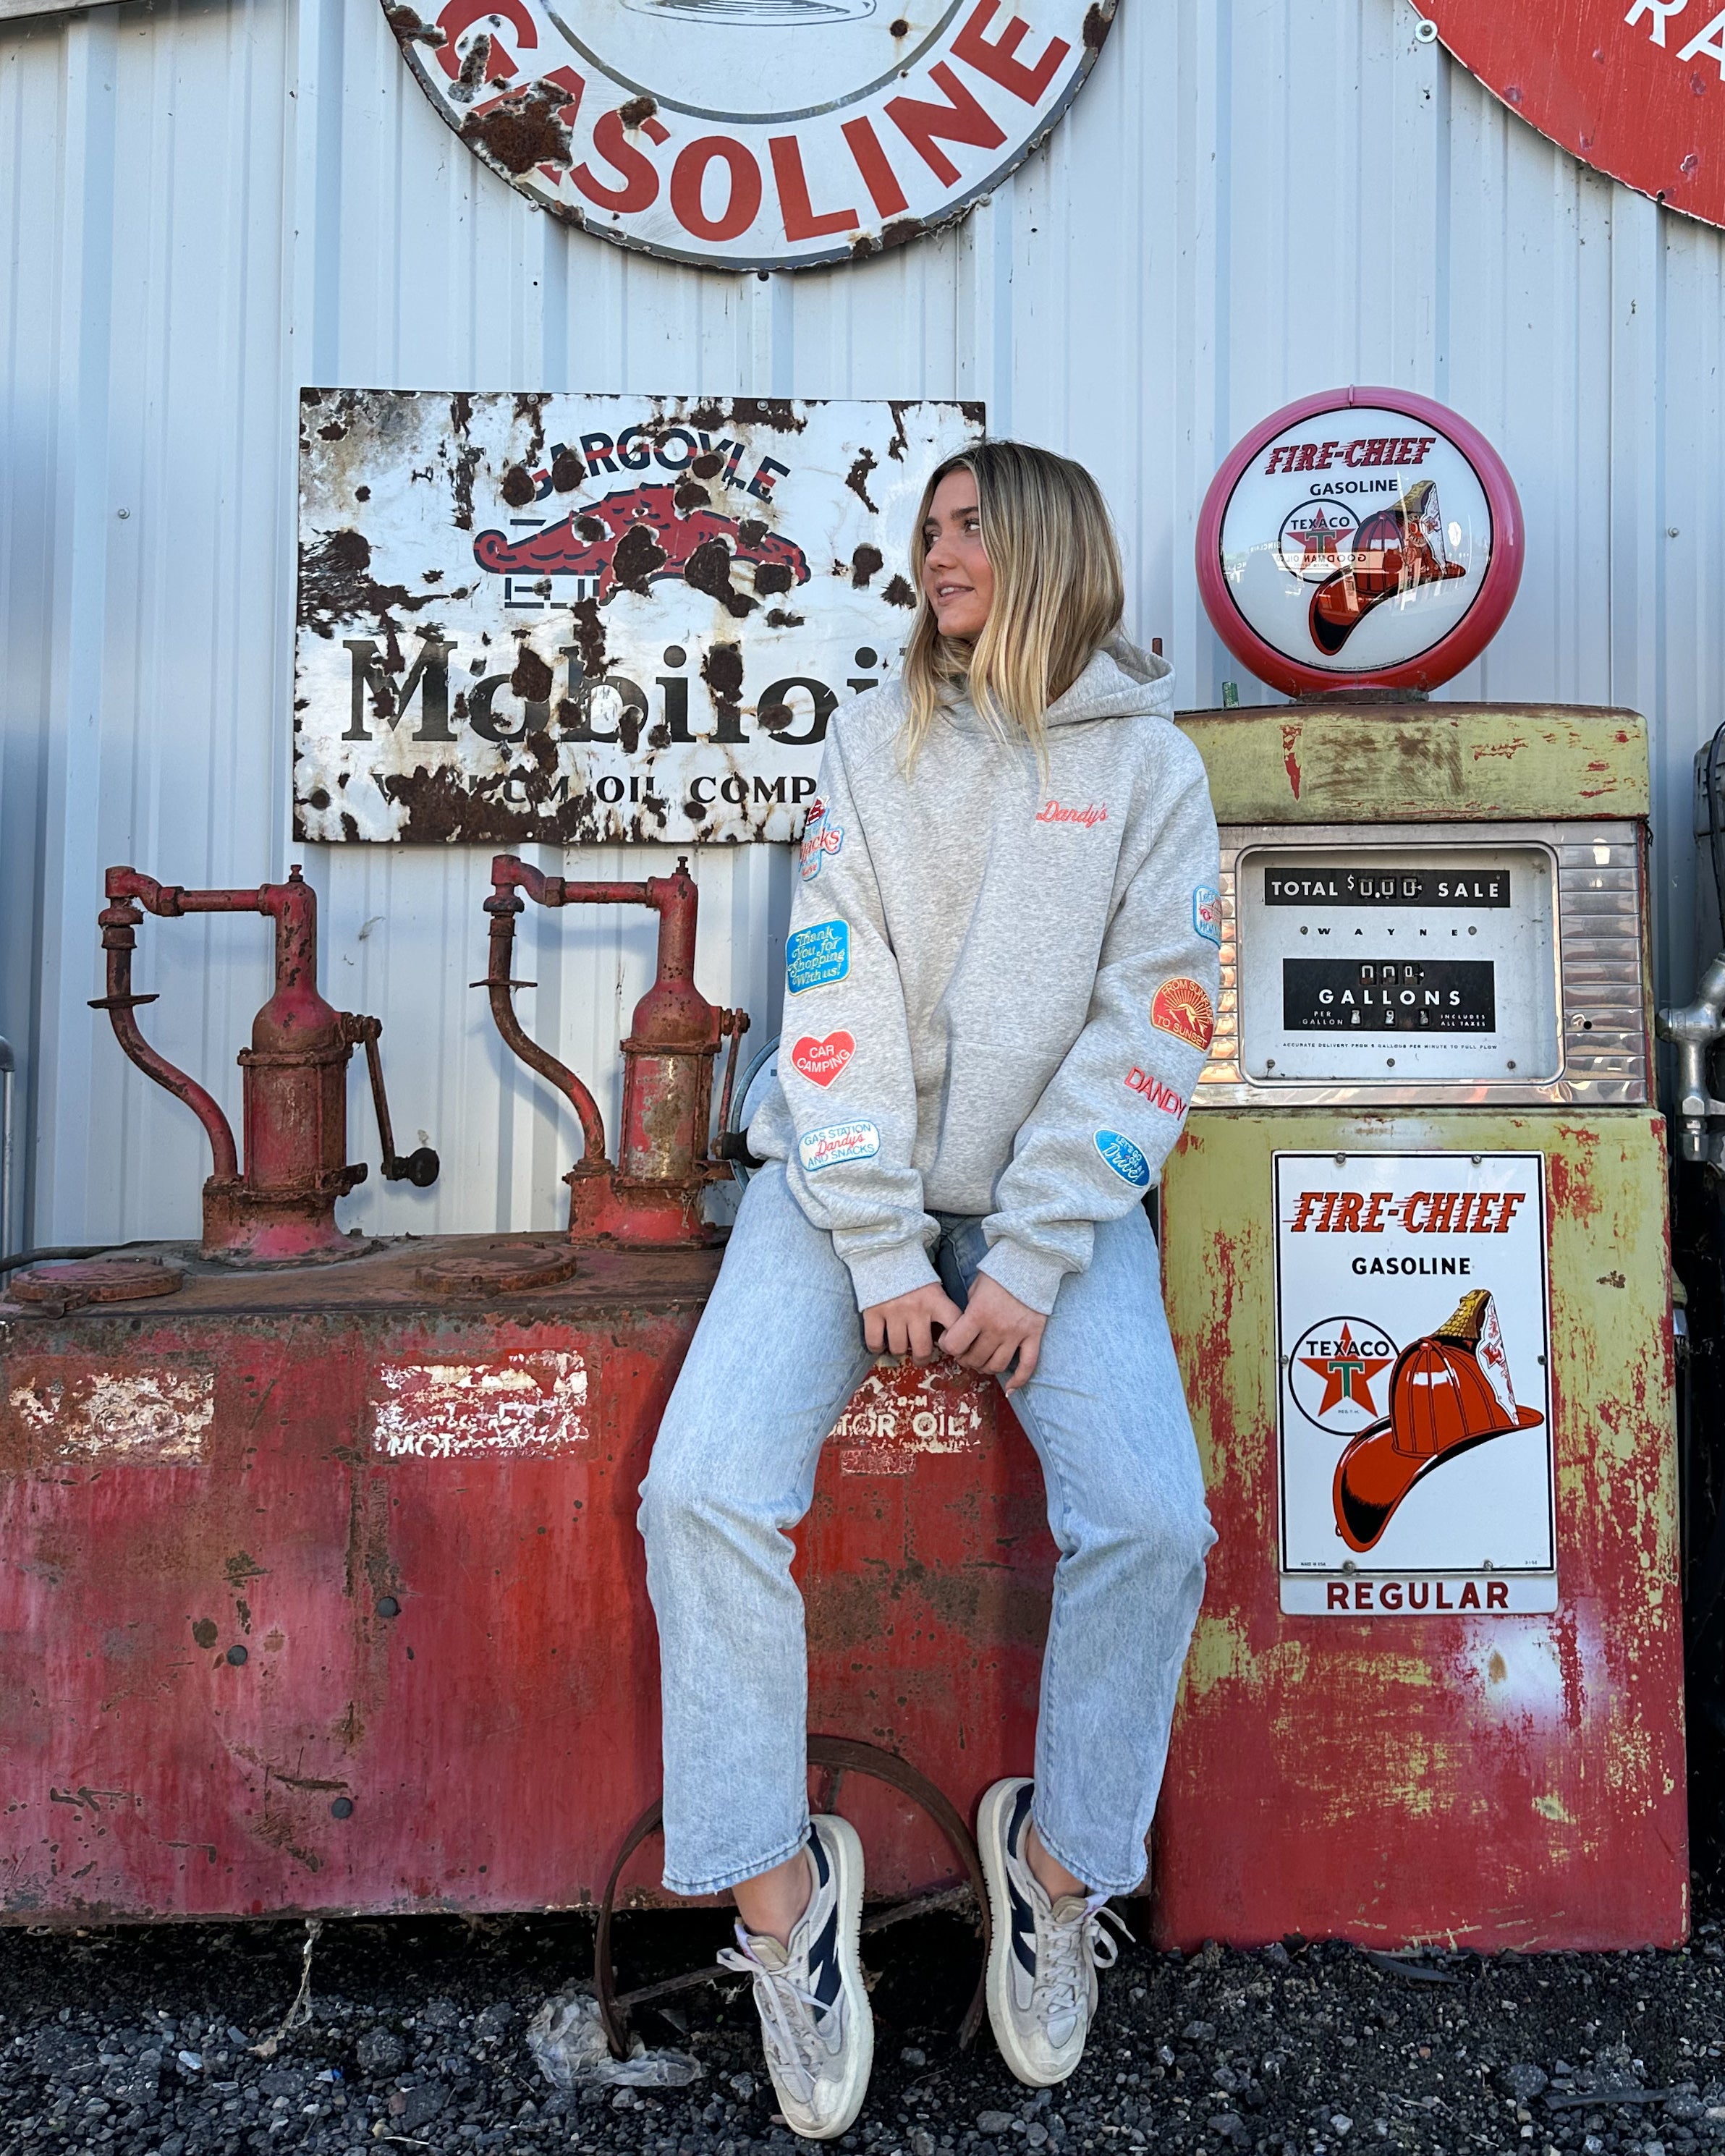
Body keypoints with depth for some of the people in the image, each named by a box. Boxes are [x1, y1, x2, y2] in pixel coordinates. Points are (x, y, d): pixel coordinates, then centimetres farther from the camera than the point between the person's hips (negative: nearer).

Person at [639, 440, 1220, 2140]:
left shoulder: (1149, 765, 5)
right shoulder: (871, 741, 8)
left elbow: (1147, 1029, -4)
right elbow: (836, 995, -2)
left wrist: (1031, 1263, -14)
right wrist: (883, 1253, -12)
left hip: (1057, 1185, 0)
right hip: (849, 1174, 1)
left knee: (1151, 1520, -20)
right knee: (705, 1493, -19)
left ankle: (1060, 1861, 6)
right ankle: (779, 1895, 0)